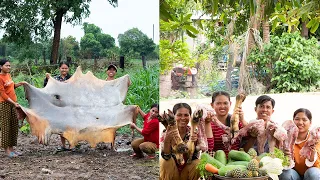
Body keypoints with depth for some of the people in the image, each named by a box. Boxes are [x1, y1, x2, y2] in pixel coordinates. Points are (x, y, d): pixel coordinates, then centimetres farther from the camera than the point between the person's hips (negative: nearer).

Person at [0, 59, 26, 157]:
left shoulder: (8, 75, 11)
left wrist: (20, 84, 10)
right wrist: (13, 103, -19)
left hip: (13, 103, 8)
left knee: (14, 125, 9)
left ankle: (11, 148, 16)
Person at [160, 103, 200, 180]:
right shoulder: (167, 132, -13)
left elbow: (194, 156, -14)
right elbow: (166, 156, -24)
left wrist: (194, 142, -32)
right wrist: (167, 140, -41)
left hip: (186, 173, 2)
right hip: (170, 172, -2)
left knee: (198, 163, -25)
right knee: (166, 161, -29)